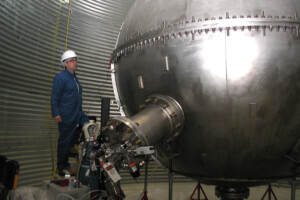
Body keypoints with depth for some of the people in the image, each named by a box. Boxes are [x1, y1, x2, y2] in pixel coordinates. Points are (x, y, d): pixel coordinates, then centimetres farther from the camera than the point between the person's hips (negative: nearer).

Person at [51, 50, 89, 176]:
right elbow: (54, 98, -12)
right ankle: (62, 168, 16)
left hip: (78, 114, 8)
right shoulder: (60, 78, -9)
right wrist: (56, 114, -18)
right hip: (66, 117, -8)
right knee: (65, 142, 2)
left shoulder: (74, 77, 16)